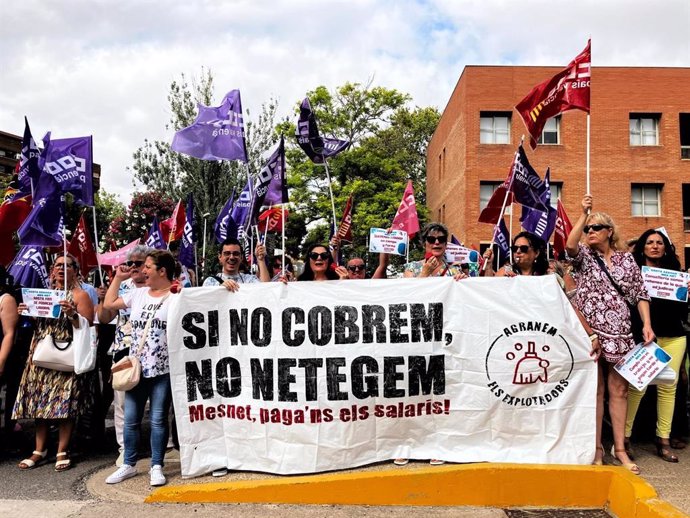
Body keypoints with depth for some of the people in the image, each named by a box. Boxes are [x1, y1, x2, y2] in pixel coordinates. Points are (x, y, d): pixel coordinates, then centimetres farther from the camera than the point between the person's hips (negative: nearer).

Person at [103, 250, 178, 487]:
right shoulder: (138, 293, 12)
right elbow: (108, 304, 19)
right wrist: (118, 278, 17)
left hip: (163, 369, -5)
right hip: (136, 367, 5)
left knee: (158, 420, 3)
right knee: (130, 419, 11)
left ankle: (156, 466, 16)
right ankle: (129, 464, 25)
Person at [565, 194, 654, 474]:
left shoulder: (626, 259, 12)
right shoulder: (584, 256, 7)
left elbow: (639, 294, 10)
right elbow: (570, 245, -17)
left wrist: (647, 324, -2)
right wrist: (583, 213, -14)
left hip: (620, 333, 2)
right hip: (590, 332, -2)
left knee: (619, 390, 5)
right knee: (595, 390, 2)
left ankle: (620, 448, 14)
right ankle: (596, 448, 10)